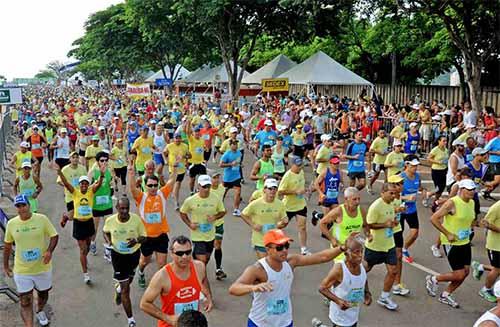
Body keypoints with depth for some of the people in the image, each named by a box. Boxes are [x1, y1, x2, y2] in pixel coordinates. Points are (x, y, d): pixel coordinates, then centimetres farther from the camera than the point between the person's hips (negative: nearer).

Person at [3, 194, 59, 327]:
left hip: (42, 268, 1)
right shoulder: (11, 224, -7)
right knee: (25, 302, -3)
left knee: (43, 294, 24)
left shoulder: (42, 219, -13)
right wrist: (5, 265, 11)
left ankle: (40, 311, 53)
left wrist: (49, 251, -24)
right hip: (21, 271, 0)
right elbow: (7, 245, 6)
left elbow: (54, 236, -6)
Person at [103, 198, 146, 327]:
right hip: (118, 255, -2)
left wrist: (136, 240, -31)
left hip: (134, 254, 2)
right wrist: (108, 241, -13)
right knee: (125, 289, -3)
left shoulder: (136, 219, -18)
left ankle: (118, 288, 64)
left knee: (128, 281, 25)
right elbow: (105, 232, 7)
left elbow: (144, 237, -8)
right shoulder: (110, 221, -16)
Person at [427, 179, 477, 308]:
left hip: (465, 242, 8)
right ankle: (433, 280, 18)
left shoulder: (471, 203, 5)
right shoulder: (452, 203, -20)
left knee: (465, 272, 9)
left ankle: (445, 296, 27)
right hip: (451, 243, -8)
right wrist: (448, 234, -21)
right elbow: (434, 218, -21)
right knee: (459, 275, -7)